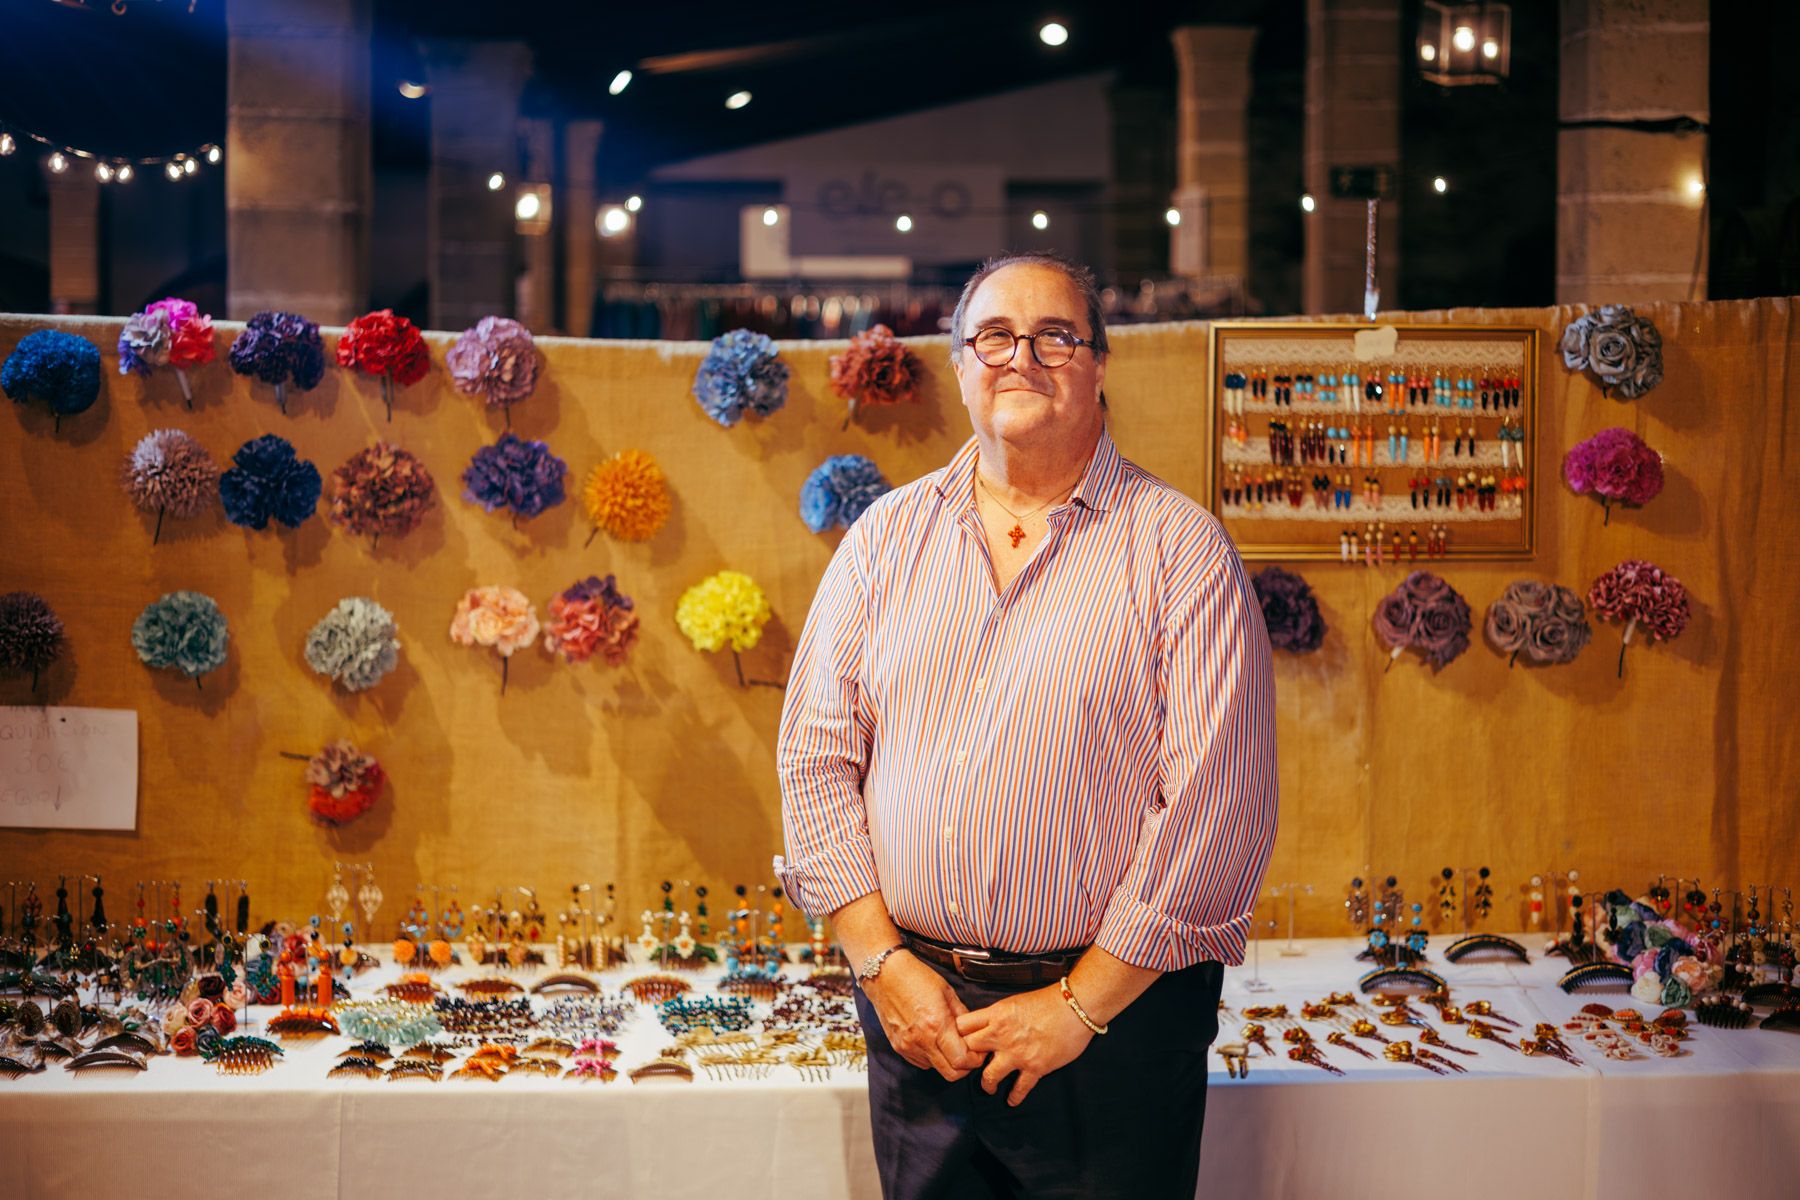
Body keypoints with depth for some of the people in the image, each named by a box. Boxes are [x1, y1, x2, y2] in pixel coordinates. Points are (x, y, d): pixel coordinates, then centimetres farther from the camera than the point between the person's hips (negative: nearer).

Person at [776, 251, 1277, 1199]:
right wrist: (882, 961, -4)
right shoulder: (887, 534, 7)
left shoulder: (1180, 545, -4)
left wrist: (1082, 1002, -11)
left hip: (1117, 1014, -3)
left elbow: (1221, 801, -10)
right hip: (911, 1010, 3)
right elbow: (816, 756, 6)